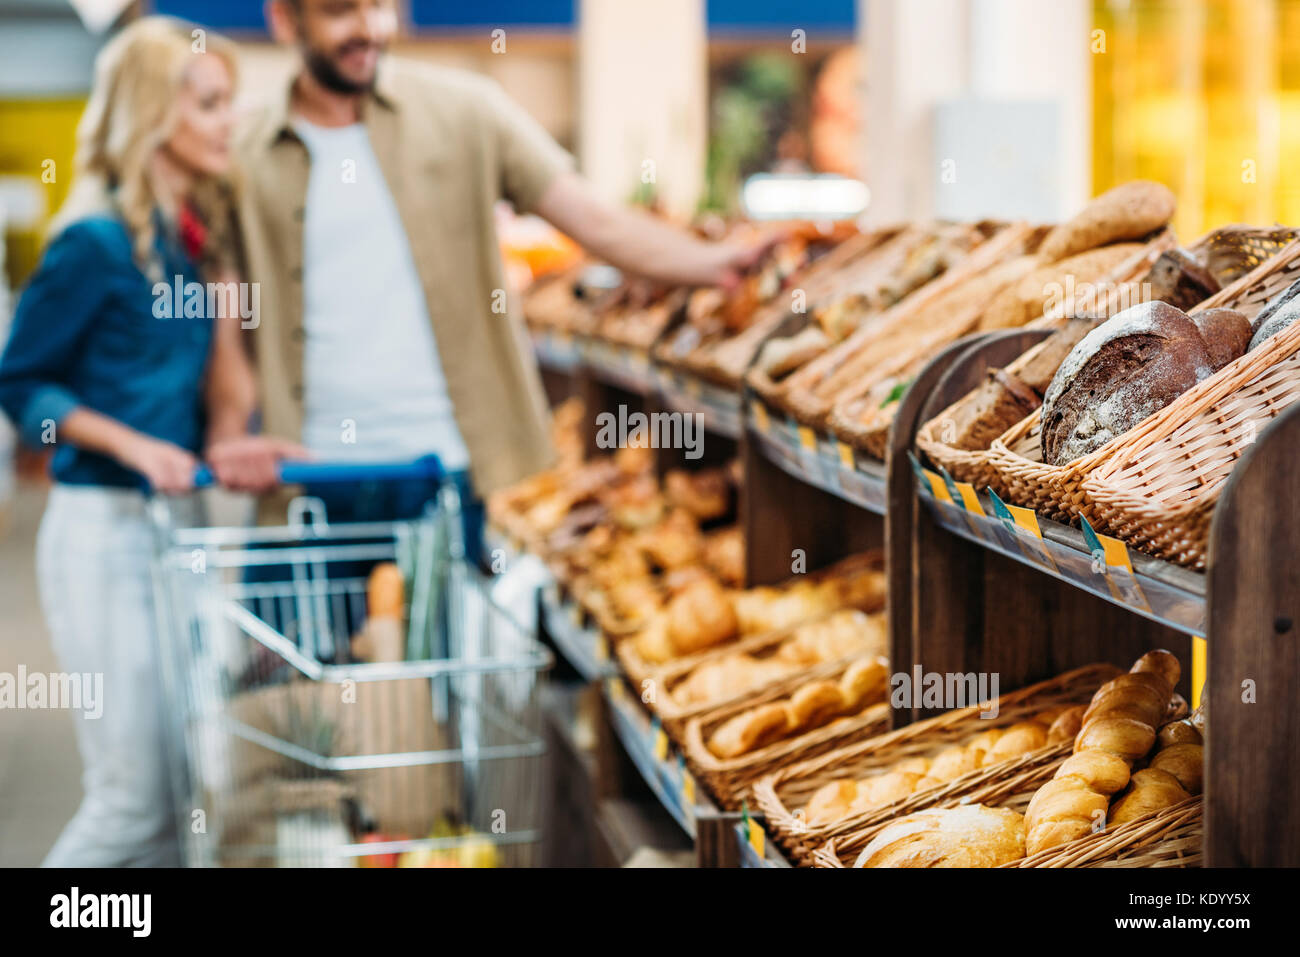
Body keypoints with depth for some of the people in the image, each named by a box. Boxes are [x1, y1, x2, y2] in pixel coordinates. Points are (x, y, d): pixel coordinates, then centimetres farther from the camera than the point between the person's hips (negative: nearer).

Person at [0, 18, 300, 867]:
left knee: (186, 788, 9)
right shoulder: (96, 241, -11)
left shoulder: (194, 235, 11)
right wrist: (133, 445, -17)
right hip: (105, 530, -7)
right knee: (135, 796, -5)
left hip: (176, 523, 8)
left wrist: (227, 445, 2)